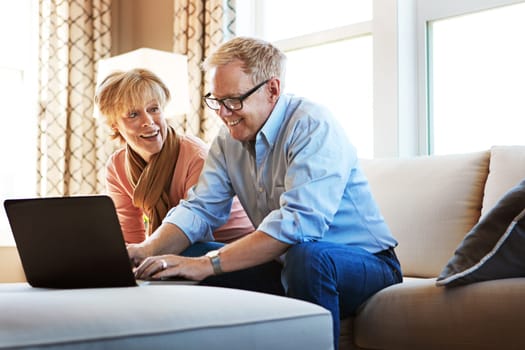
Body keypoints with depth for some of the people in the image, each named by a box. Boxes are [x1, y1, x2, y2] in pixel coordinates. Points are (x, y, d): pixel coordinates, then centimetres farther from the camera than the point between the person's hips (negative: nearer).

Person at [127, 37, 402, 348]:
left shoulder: (313, 127, -20)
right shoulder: (229, 139, 5)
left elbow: (298, 222, -32)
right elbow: (199, 209, -1)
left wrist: (208, 264, -36)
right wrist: (148, 250, -21)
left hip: (364, 263, -6)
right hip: (288, 265, 6)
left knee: (306, 256, -38)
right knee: (185, 268, -7)